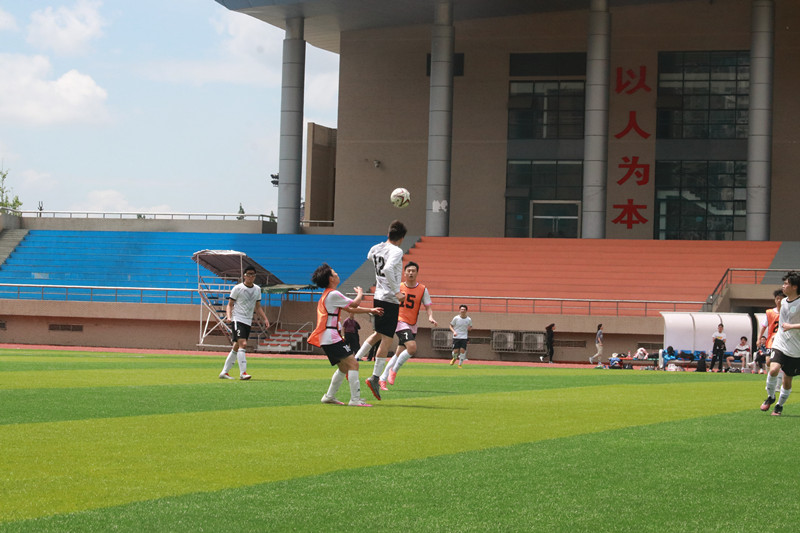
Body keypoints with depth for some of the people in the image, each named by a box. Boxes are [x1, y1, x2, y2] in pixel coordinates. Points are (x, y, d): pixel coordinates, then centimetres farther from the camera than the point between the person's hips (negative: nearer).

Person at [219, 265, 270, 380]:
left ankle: (224, 372, 18)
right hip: (237, 319, -6)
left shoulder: (257, 289, 12)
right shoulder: (238, 288, -4)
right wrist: (228, 316, -19)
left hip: (248, 322, 6)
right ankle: (243, 373, -24)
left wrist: (265, 319, 10)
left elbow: (257, 307, 21)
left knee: (236, 348, 9)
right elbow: (229, 305, -1)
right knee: (243, 344, -21)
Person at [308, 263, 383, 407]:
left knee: (344, 367, 18)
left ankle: (329, 396, 22)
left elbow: (350, 309, 25)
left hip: (326, 338, 10)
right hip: (331, 337, -10)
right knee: (353, 363, -14)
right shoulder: (333, 294, -13)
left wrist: (370, 310, 21)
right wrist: (360, 294, 16)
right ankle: (355, 399, -19)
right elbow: (354, 304, -6)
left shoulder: (328, 295, 20)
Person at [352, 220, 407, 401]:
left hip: (378, 297, 8)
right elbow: (388, 269, -30)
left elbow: (369, 257, 34)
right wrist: (396, 291, -28)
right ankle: (375, 377, -6)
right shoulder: (396, 251, -13)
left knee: (379, 334, 24)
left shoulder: (375, 248, 9)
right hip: (390, 299, -8)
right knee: (386, 338, -4)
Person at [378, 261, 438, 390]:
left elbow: (428, 306, 0)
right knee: (412, 348, -24)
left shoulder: (423, 289, 2)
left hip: (412, 326, 4)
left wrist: (430, 317, -19)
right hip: (400, 321, -4)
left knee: (399, 354, 7)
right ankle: (394, 370, -6)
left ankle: (382, 379, 17)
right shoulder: (398, 287, -1)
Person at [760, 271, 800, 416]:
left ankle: (780, 405, 26)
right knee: (773, 370, -20)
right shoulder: (783, 301, 8)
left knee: (787, 379, 6)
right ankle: (770, 397, 2)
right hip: (780, 344, 4)